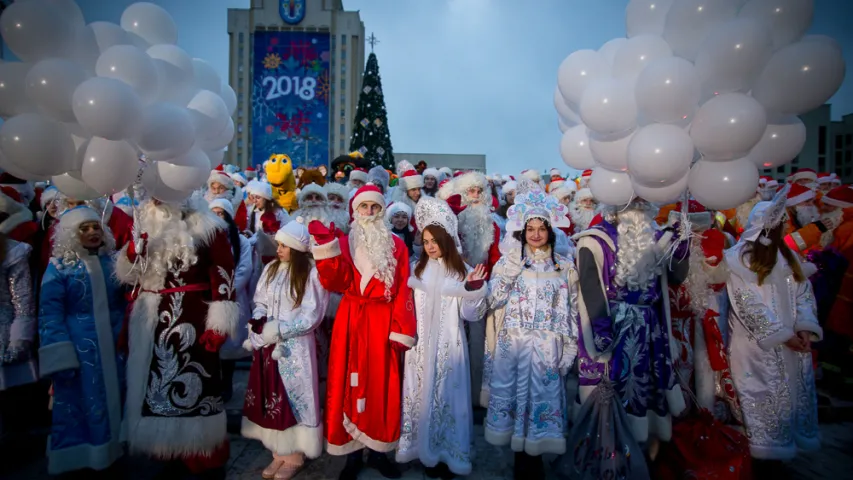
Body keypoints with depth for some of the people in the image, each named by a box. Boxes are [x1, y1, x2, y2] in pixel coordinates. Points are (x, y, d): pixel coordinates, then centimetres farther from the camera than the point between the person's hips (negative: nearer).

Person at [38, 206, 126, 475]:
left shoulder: (112, 261, 5)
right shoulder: (59, 266, -4)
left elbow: (126, 301, 10)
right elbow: (50, 313, -9)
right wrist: (61, 358, -14)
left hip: (114, 346, 3)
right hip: (77, 347, -3)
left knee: (113, 400, 12)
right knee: (76, 404, 5)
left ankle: (111, 453, 29)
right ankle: (76, 460, 22)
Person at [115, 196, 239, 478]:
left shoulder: (205, 226, -6)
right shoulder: (145, 223, 12)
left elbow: (224, 275, -12)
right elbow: (128, 274, 15)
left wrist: (220, 324, -16)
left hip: (192, 322, -6)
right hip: (152, 322, 6)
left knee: (194, 387, -2)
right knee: (157, 384, 13)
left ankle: (207, 457, 14)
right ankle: (173, 452, 30)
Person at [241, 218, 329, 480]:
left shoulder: (312, 272, -13)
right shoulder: (271, 268, 5)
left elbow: (311, 316, -12)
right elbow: (260, 303, 11)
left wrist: (279, 330, -15)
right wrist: (258, 324, -8)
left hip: (295, 346, -5)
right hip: (268, 345, 6)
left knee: (293, 399, 3)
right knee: (270, 398, 12)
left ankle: (295, 456, 20)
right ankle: (278, 453, 27)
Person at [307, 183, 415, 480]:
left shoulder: (396, 246, 5)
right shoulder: (344, 243, 6)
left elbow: (403, 292, -1)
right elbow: (334, 283, -10)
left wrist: (402, 330, -9)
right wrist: (327, 247, -22)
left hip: (384, 324, 0)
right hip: (351, 323, 0)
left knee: (382, 387, 7)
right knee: (350, 385, 5)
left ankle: (378, 451, 24)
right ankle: (353, 452, 21)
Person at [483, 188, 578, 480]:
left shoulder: (565, 266, 5)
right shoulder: (509, 261, 2)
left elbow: (571, 310, 5)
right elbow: (493, 301, -4)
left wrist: (570, 349, 1)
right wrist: (507, 273, -16)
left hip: (548, 346, 0)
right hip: (514, 343, 0)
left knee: (543, 396, 5)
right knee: (515, 393, 5)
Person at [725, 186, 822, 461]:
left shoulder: (788, 256, 12)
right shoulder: (738, 259, -12)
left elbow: (803, 293, 6)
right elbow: (748, 304, -15)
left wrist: (804, 327, -9)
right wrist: (781, 334, -16)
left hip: (791, 341, 7)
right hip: (756, 345, -7)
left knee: (793, 393, 14)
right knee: (763, 397, 2)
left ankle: (785, 442, 31)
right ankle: (765, 449, 17)